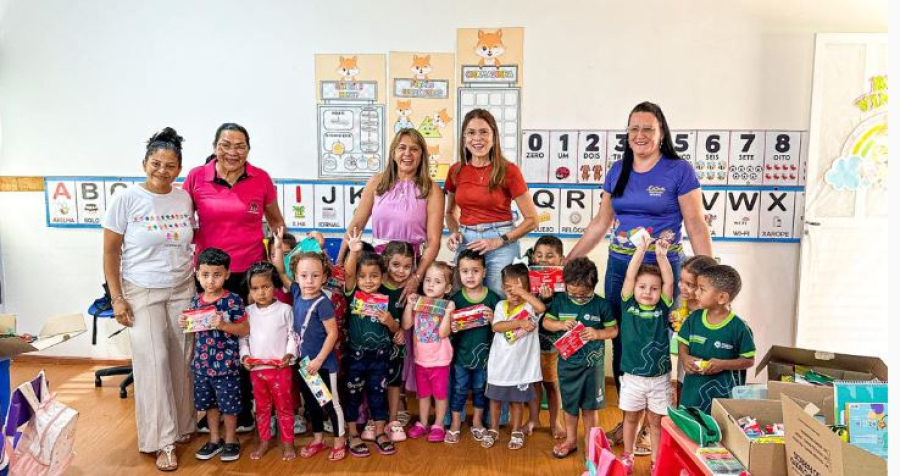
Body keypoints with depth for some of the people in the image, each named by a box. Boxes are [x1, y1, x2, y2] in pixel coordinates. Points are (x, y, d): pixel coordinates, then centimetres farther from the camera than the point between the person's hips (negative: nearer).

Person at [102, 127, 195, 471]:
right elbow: (110, 252, -4)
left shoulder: (184, 198, 1)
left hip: (182, 291, 3)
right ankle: (162, 441, 7)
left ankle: (183, 426, 23)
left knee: (183, 360, 5)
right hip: (142, 293, -3)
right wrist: (117, 298, -8)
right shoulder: (126, 200, -8)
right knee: (154, 362, -4)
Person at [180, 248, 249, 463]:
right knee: (209, 403, 18)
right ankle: (214, 440, 35)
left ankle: (231, 440, 26)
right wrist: (185, 323, -6)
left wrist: (223, 325, -25)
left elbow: (245, 330, -12)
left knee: (228, 405, 7)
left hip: (226, 364, -5)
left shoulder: (233, 300, -14)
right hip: (202, 363, 5)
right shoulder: (196, 301, 2)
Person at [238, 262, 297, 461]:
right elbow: (243, 336, 7)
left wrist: (289, 354, -16)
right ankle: (264, 441, 29)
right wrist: (245, 355, -7)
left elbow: (293, 336, -4)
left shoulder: (285, 310, -6)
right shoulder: (248, 312, 4)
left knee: (284, 406, 7)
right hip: (256, 369, 3)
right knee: (262, 407, 16)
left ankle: (287, 442, 18)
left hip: (280, 368, -3)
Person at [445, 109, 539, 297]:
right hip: (466, 243, 3)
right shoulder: (456, 171, 4)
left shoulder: (508, 171, -7)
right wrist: (454, 232, 0)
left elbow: (531, 220, -4)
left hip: (501, 244, -3)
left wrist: (499, 241, -13)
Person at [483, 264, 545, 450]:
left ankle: (516, 432, 30)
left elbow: (542, 307, -30)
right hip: (500, 363, 2)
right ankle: (493, 430, 34)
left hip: (521, 364, -2)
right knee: (495, 398, 16)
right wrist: (519, 323, -25)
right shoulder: (501, 306, -1)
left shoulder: (530, 306, -7)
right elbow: (496, 326, -16)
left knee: (517, 400, 13)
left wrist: (523, 292, -24)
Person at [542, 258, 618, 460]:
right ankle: (570, 440, 33)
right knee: (569, 404, 15)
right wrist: (562, 325, -17)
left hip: (592, 363, -1)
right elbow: (546, 322, 2)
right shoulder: (560, 301, -5)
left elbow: (614, 330, -3)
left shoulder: (601, 305, -10)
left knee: (589, 406, 11)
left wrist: (597, 333, -22)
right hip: (567, 362, 2)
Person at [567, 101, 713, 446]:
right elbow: (601, 222, 13)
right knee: (621, 344, 10)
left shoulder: (679, 170, -5)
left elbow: (696, 225, -6)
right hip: (618, 268, 5)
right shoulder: (618, 170, 9)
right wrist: (569, 259, 11)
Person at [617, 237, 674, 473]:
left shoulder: (662, 308, -3)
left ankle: (656, 460, 26)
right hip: (633, 376, 0)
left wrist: (661, 254, -16)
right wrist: (641, 249, -15)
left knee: (656, 421, 12)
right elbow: (629, 276, -14)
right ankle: (627, 455, 32)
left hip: (659, 378, 0)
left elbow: (669, 281, -13)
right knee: (631, 418, 16)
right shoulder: (628, 305, -5)